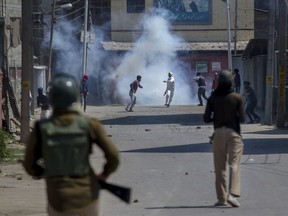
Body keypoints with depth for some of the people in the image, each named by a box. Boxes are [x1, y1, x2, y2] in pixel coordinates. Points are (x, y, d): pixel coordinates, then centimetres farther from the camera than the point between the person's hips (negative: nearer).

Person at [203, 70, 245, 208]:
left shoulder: (212, 98, 0)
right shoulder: (237, 98, -5)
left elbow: (206, 119, -2)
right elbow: (242, 118, -6)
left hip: (218, 133, 2)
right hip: (233, 132, -2)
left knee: (219, 167, 8)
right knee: (234, 164, -4)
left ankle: (222, 198, 9)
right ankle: (233, 194, -22)